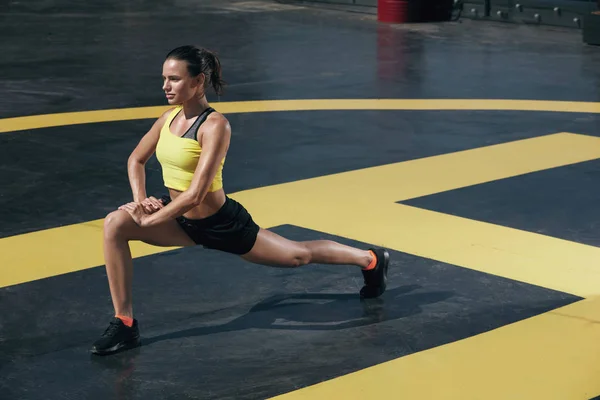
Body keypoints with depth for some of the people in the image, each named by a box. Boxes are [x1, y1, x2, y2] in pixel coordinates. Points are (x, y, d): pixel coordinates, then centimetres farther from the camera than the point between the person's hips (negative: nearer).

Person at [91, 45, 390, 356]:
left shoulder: (214, 125, -26)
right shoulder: (170, 117, -4)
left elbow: (196, 193, -31)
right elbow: (136, 160, 12)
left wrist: (148, 220, -25)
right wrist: (140, 201, -6)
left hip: (221, 224, -6)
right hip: (182, 219, 6)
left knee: (299, 255, 15)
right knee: (115, 224, -15)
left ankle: (370, 259, 43)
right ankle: (124, 325, -9)